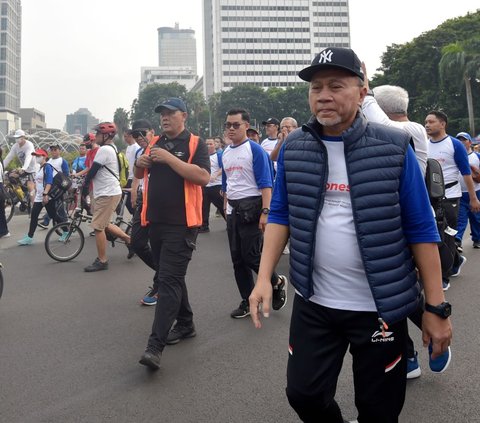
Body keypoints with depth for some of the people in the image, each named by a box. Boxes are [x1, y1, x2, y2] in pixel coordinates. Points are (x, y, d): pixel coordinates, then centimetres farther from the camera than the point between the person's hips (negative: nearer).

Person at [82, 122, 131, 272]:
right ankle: (129, 240, 25)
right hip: (109, 191, 10)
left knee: (98, 227, -4)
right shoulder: (112, 148, 16)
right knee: (105, 225, 20)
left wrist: (84, 186, 0)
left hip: (107, 193, -10)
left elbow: (93, 170, -14)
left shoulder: (104, 149, -17)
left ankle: (102, 261, 3)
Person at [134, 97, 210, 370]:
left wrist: (169, 158, -20)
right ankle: (185, 325, 32)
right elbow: (139, 175, 23)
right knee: (172, 276, 16)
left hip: (181, 224, -7)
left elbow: (204, 177, -19)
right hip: (156, 222, 7)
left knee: (169, 281, -10)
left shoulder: (195, 143, -5)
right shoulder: (155, 143, 15)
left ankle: (155, 346, -11)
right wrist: (141, 163, 0)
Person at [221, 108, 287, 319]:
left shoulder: (255, 150, -8)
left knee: (251, 256, -8)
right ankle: (247, 301, 21)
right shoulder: (225, 153, 13)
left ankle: (278, 282, 19)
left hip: (251, 207, -7)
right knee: (237, 259, 9)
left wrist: (265, 212, -22)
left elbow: (265, 183, -13)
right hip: (233, 210, 7)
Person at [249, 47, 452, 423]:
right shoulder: (293, 149, 0)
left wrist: (437, 307, -6)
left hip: (381, 306, -2)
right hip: (313, 303, 3)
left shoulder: (394, 148, -9)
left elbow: (421, 230, -6)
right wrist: (264, 277, -6)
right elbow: (280, 216, 6)